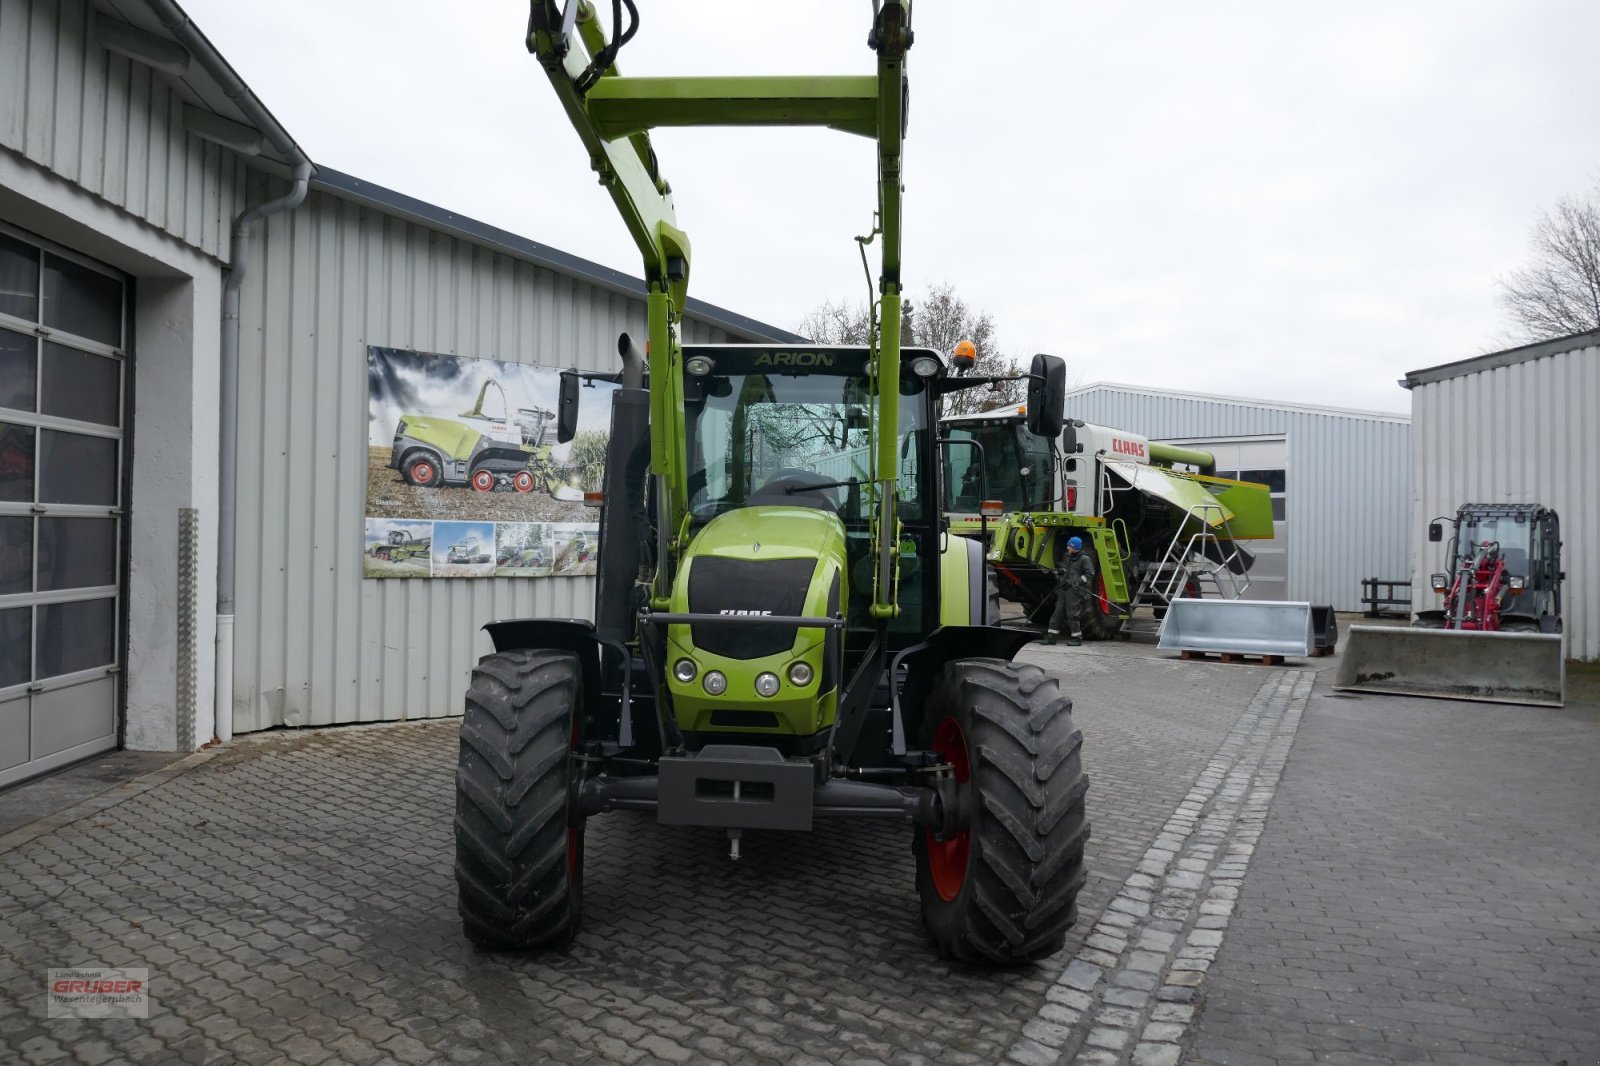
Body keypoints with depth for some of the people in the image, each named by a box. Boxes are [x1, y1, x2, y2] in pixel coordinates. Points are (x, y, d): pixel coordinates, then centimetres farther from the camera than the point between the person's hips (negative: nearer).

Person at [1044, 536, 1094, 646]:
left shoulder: (1084, 559, -5)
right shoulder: (1067, 557, 17)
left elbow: (1089, 574, -7)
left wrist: (1076, 582, -13)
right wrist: (1060, 572, 10)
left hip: (1074, 591, -7)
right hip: (1063, 589, 7)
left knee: (1072, 614, -5)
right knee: (1057, 612, 4)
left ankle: (1077, 637, 6)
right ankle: (1051, 637, 5)